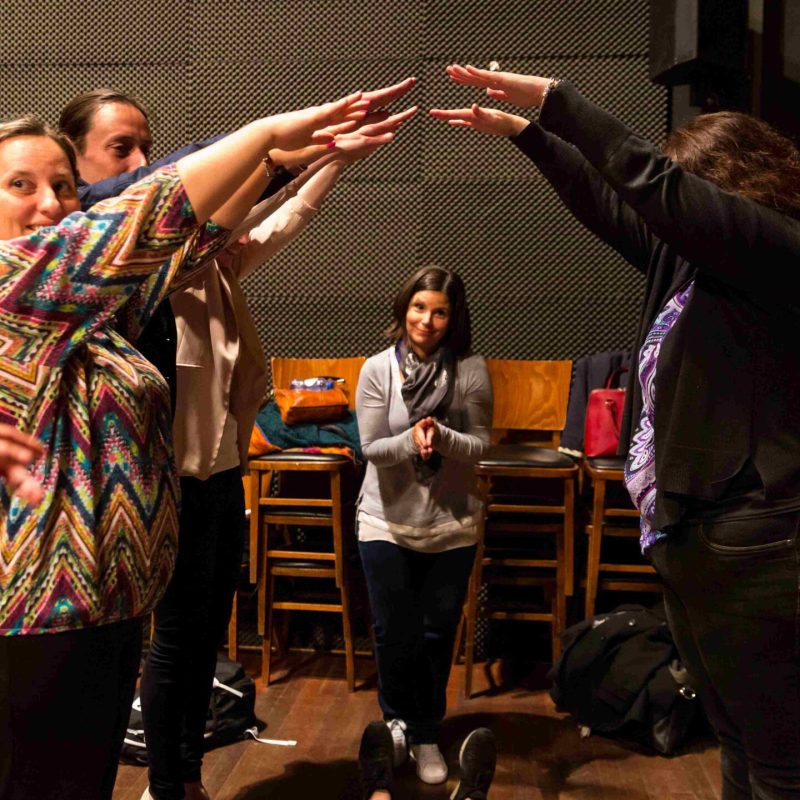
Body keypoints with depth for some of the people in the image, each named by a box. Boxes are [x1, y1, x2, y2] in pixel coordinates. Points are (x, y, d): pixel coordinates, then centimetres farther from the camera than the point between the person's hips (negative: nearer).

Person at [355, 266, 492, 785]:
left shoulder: (471, 371, -8)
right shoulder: (378, 369, -8)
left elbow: (481, 445, -7)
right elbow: (371, 447, -8)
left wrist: (442, 438, -27)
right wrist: (411, 440, -28)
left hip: (452, 524, 0)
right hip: (387, 520, 0)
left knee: (438, 633, 11)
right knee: (395, 633, 8)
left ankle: (426, 734, 32)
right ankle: (398, 721, 37)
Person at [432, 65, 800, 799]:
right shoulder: (688, 255, 11)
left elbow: (652, 183, -23)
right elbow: (604, 203, 20)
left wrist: (551, 96, -15)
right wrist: (524, 130, 18)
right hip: (688, 534, 9)